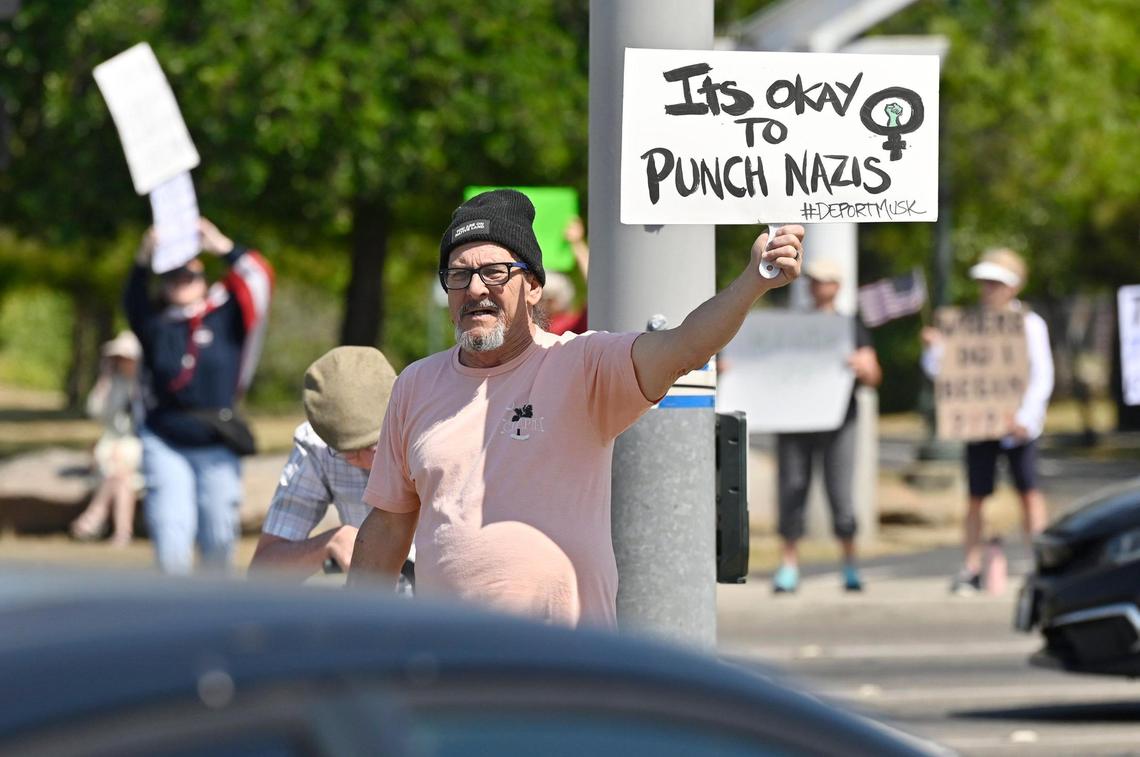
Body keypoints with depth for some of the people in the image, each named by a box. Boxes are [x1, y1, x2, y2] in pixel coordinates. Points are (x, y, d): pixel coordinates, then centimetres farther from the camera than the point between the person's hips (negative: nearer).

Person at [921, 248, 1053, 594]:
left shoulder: (1030, 324, 1)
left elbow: (1041, 378, -5)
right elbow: (937, 370, 10)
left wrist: (1025, 417, -18)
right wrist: (935, 347, -11)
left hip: (1018, 423, -2)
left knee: (1028, 490, -4)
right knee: (976, 496, 0)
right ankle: (970, 569, 2)